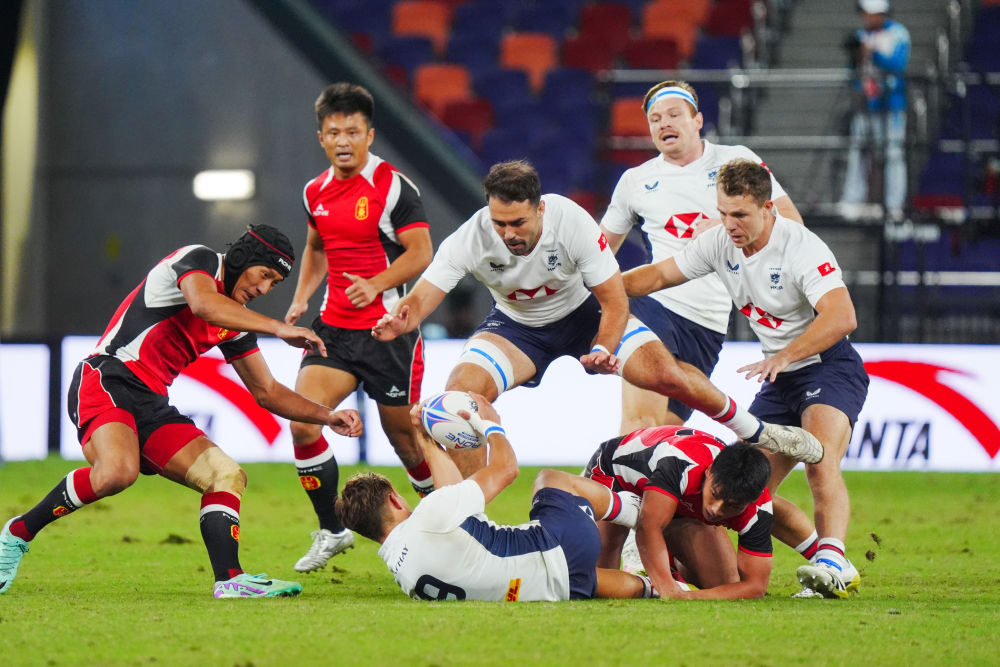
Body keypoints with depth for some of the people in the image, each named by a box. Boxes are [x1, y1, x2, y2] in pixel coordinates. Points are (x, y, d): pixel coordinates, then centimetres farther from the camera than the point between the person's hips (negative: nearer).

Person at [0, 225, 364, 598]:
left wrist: (327, 416, 13)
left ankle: (229, 579, -16)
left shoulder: (237, 322, 20)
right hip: (106, 381, -9)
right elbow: (203, 304, -27)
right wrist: (278, 328, -26)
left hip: (152, 406, 9)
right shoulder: (200, 260, -4)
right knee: (117, 472, -34)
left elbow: (265, 391, 26)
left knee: (228, 476, -3)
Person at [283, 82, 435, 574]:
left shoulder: (394, 187, -10)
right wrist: (301, 298, 12)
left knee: (403, 432, 3)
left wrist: (377, 284, -25)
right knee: (301, 421, -11)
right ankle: (331, 532, 4)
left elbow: (420, 253, -12)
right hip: (334, 327, 5)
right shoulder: (316, 193, 9)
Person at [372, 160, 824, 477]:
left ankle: (753, 432, 14)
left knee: (666, 375, -14)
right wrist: (399, 320, -55)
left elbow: (615, 302, -24)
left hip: (584, 314, -1)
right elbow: (422, 298, -31)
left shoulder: (573, 223, -32)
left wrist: (602, 351, -41)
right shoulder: (472, 238, -31)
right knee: (457, 398, -22)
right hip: (518, 327, 1)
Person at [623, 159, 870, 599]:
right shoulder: (721, 242, -1)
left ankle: (832, 560, -43)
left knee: (821, 466, -33)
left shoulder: (802, 249, -22)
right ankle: (827, 564, 5)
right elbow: (660, 275, 14)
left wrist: (785, 356, -44)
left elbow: (842, 318, -35)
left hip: (828, 368, -8)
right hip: (780, 380, 8)